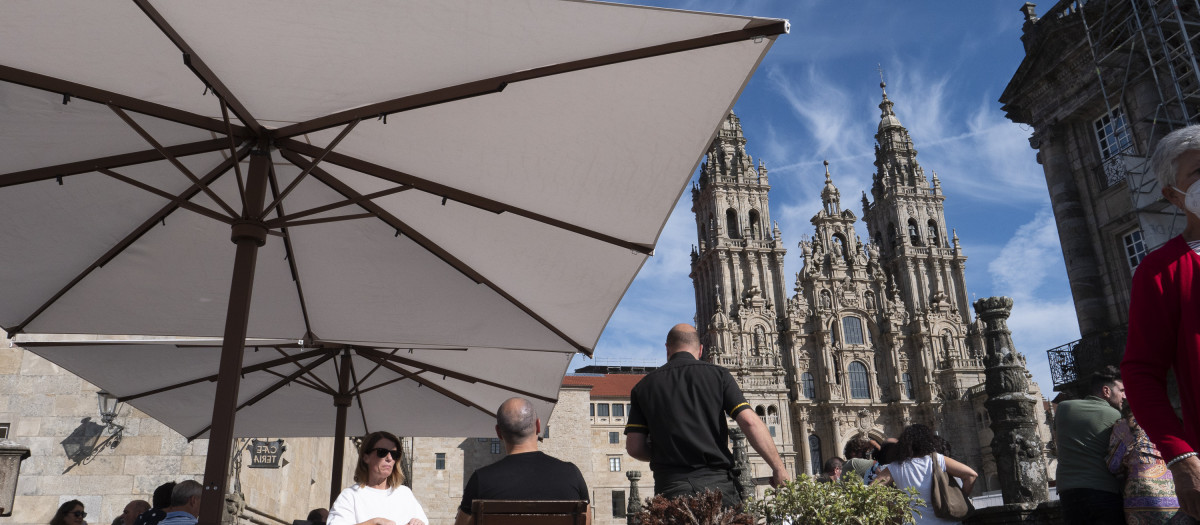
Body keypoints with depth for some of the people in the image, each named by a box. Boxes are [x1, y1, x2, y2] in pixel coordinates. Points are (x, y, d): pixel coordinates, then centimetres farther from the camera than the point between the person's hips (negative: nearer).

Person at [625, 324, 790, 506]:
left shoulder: (643, 387, 10)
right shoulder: (717, 374, 7)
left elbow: (634, 447, 7)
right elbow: (750, 422, -4)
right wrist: (779, 468, 1)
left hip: (670, 487, 1)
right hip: (717, 482, -1)